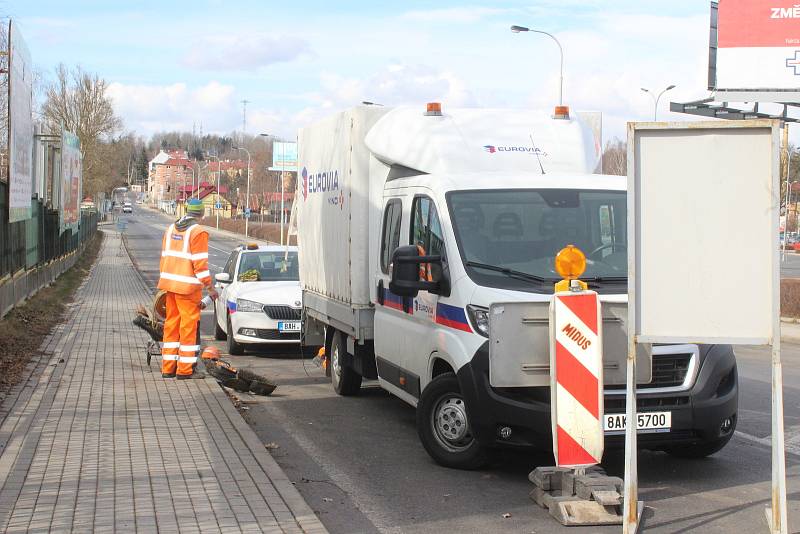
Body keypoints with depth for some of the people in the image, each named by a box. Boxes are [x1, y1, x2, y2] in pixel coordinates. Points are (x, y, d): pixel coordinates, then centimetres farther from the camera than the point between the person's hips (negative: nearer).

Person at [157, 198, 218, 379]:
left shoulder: (171, 228, 12)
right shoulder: (198, 232, -11)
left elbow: (165, 256, 15)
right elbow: (200, 263, -16)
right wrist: (209, 287, -11)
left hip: (170, 283, 8)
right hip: (188, 286, -8)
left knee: (172, 324, 12)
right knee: (190, 325, -2)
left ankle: (168, 367, 16)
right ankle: (185, 369, -1)